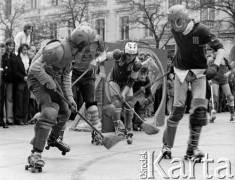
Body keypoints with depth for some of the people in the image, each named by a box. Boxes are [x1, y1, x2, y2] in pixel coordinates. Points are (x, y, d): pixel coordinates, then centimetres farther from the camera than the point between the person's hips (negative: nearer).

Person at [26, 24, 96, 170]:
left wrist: (69, 97, 4)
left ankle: (54, 139, 49)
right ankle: (36, 153, -26)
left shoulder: (71, 52, 4)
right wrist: (48, 81, -23)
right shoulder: (58, 50, -28)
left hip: (53, 80, 10)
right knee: (50, 112, -27)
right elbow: (35, 67, -29)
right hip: (38, 80, -10)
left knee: (64, 111, 21)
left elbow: (66, 76, 10)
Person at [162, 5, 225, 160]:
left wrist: (215, 66, -34)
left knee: (199, 109, -12)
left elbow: (220, 48, -20)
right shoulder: (175, 31, -6)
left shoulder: (200, 31, -20)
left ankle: (192, 148, -2)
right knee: (178, 109, -4)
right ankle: (167, 145, 10)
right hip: (181, 72, 2)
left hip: (199, 73, -2)